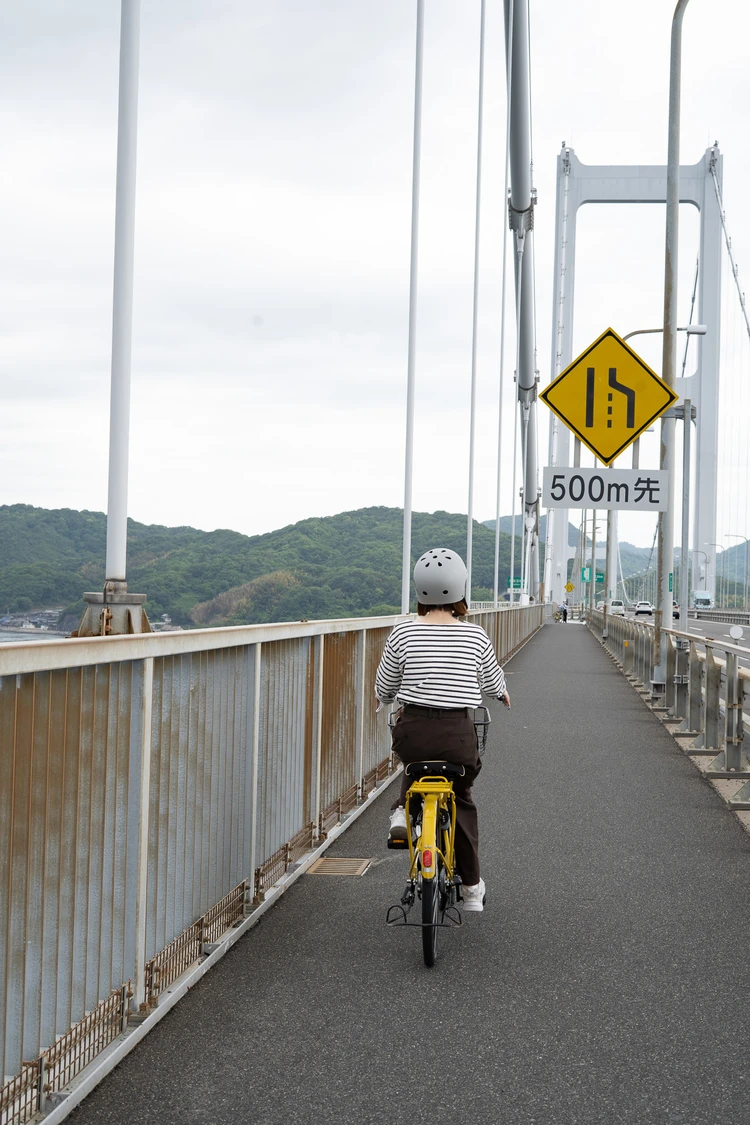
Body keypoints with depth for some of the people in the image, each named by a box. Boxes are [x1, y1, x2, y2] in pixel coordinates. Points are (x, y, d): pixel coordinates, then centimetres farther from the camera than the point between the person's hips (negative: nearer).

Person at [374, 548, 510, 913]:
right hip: (458, 735, 0)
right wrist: (503, 692, 36)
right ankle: (472, 887, 27)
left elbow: (384, 687, 5)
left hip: (413, 730, 0)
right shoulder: (475, 636, -4)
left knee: (416, 763, 37)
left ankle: (403, 809, 9)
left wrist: (386, 698, 30)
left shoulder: (403, 632, -5)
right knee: (461, 800, 24)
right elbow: (492, 682, 11)